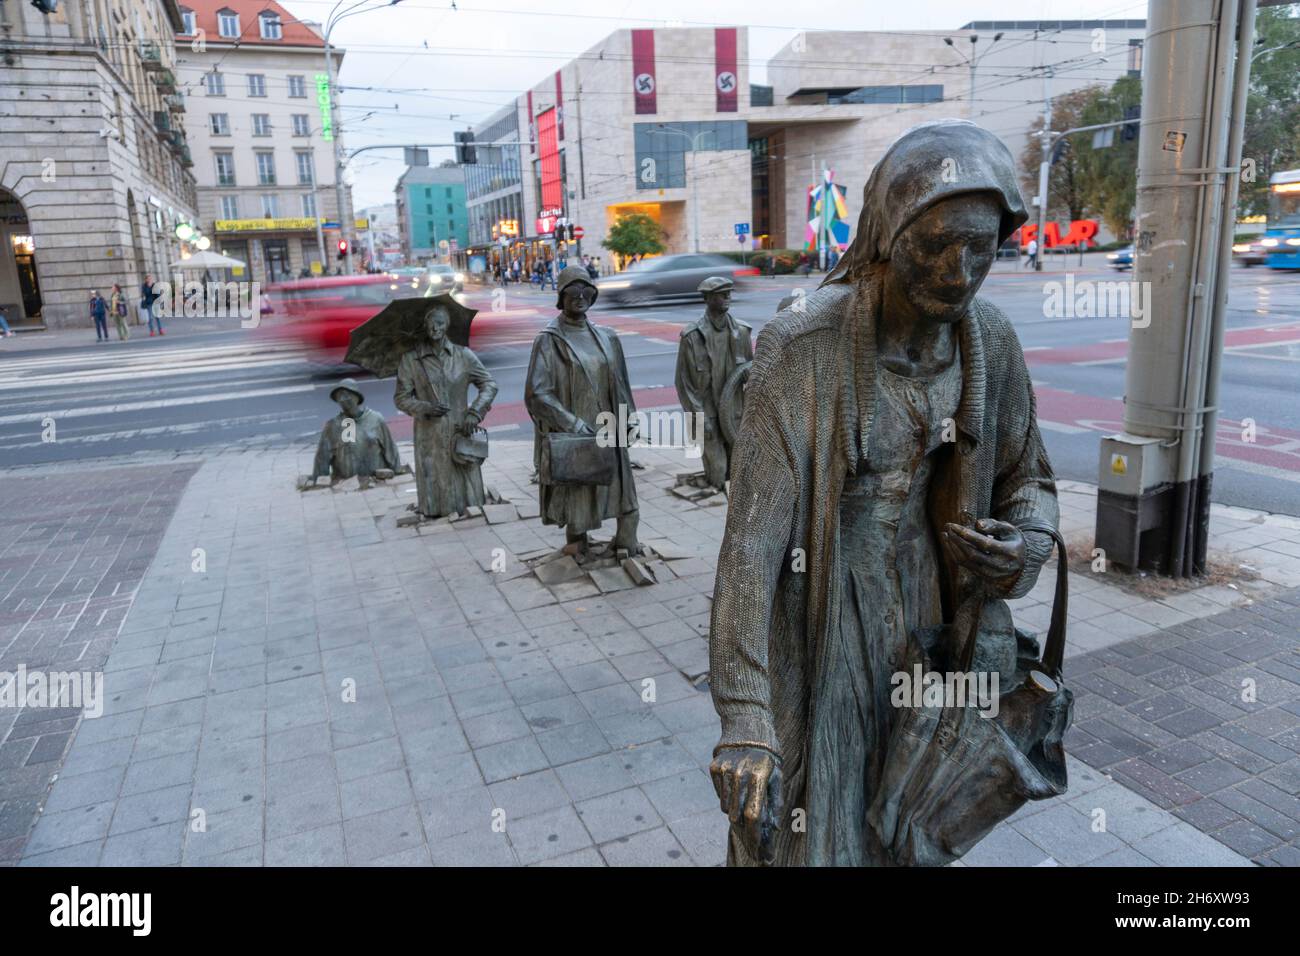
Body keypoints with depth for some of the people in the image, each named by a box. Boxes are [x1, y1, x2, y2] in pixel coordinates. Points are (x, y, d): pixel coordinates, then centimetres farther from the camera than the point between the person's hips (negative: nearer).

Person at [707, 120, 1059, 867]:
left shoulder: (990, 339, -6)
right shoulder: (804, 346, -23)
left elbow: (1027, 480, 8)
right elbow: (752, 532, -26)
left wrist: (1025, 546, -16)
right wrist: (745, 719, -32)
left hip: (920, 603, 5)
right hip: (811, 615, -4)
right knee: (805, 831, 10)